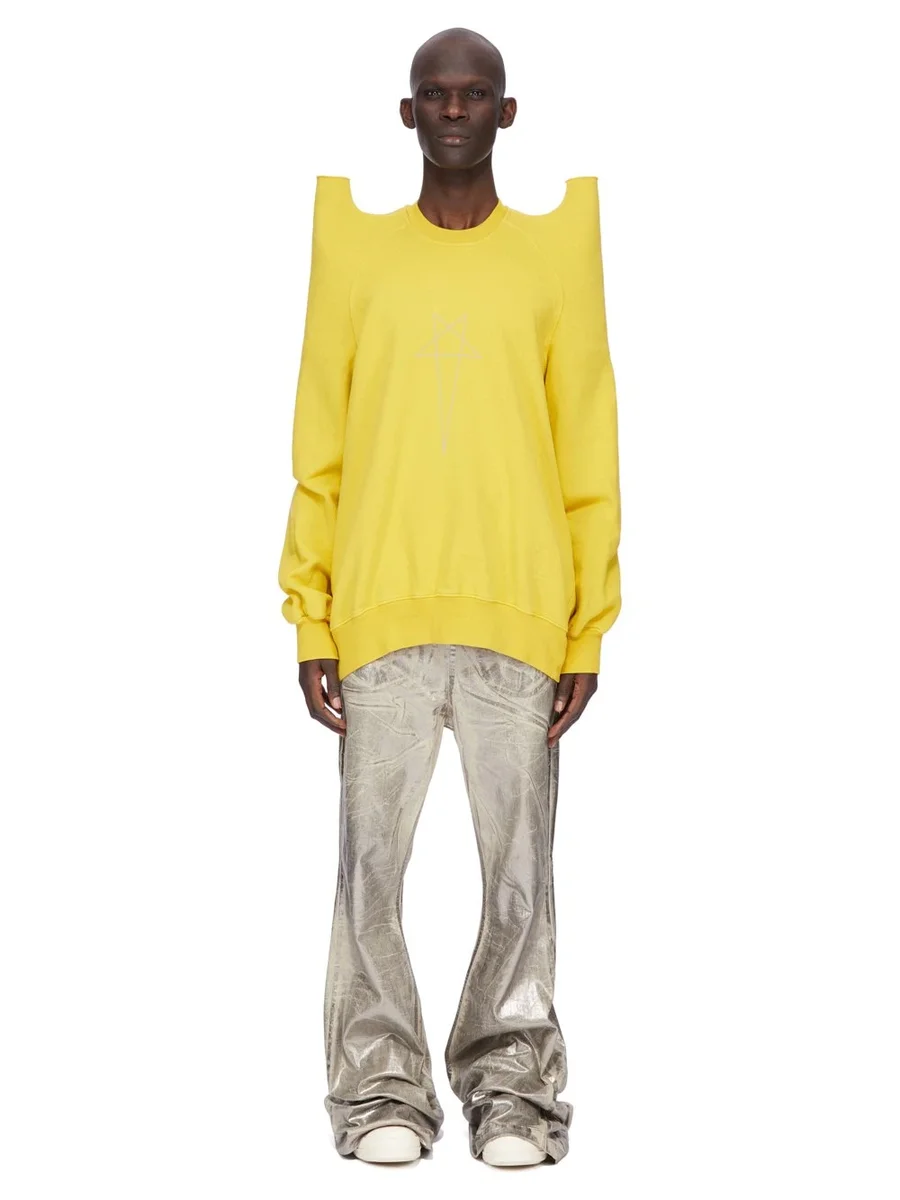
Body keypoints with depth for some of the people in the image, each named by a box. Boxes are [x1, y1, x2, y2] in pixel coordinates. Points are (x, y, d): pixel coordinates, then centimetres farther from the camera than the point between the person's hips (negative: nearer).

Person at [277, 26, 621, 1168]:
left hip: (519, 618, 0)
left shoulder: (554, 255, 10)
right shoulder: (356, 254, 11)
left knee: (519, 869, 1)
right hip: (381, 615, 1)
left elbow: (590, 458, 7)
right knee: (370, 862, -1)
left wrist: (588, 631, 2)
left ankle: (511, 1091, 13)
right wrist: (310, 621, 2)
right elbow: (317, 452, 8)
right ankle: (383, 1090, 11)